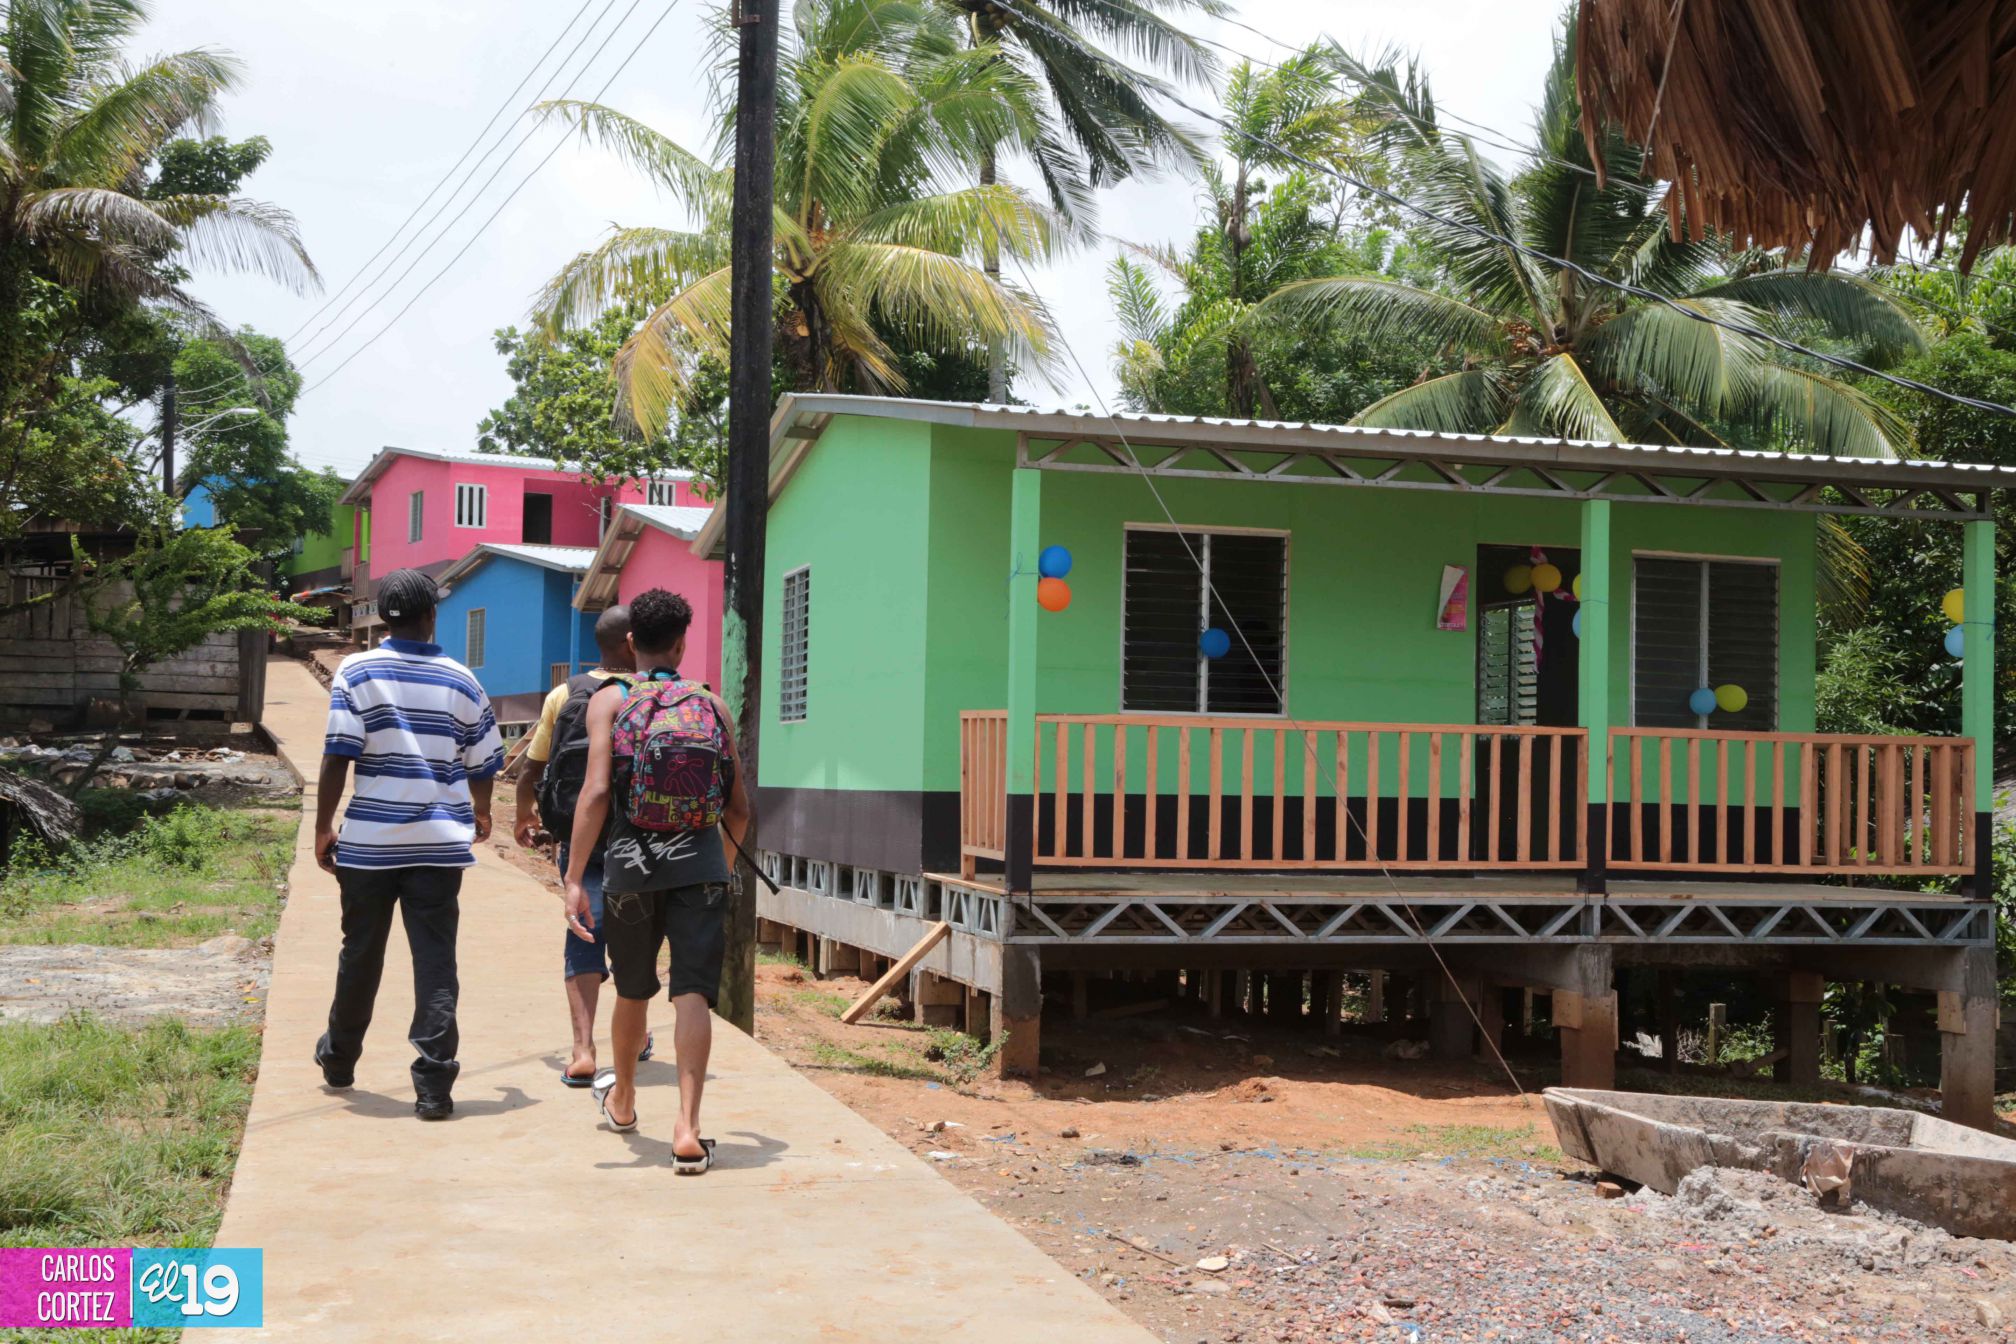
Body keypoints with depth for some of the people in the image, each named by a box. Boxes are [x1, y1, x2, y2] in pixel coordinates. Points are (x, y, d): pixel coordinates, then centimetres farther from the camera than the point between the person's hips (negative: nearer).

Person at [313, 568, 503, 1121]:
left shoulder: (357, 672, -2)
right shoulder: (461, 681, 5)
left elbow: (338, 757, -9)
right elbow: (483, 764, 10)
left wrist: (323, 827, 0)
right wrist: (479, 815, 29)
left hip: (371, 840, 0)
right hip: (442, 841, 0)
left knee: (361, 953, 16)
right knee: (436, 961, 1)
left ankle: (340, 1059, 36)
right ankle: (434, 1085, -4)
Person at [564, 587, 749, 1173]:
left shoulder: (609, 702, 2)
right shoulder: (713, 705, 8)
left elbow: (596, 791, -10)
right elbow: (739, 806, 11)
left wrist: (573, 879, -10)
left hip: (631, 865, 0)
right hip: (699, 866, 0)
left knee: (633, 992, 18)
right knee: (693, 994, -4)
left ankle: (622, 1102, 41)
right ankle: (687, 1130, -16)